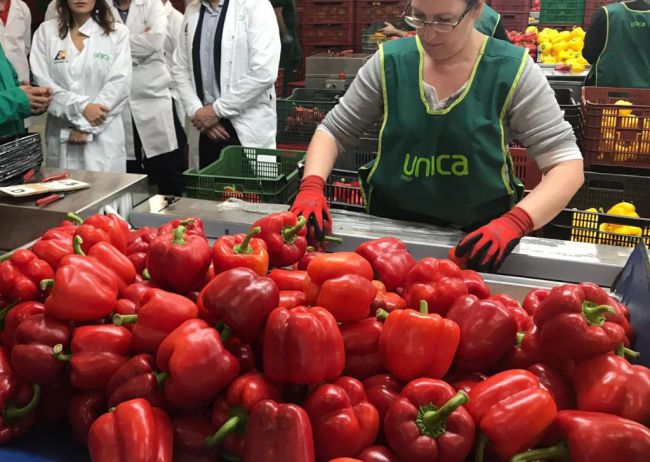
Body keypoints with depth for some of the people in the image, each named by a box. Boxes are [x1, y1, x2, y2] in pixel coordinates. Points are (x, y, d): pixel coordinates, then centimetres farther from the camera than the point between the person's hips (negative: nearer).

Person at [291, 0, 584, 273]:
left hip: (477, 241, -2)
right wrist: (312, 186, -15)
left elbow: (567, 164, -11)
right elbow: (334, 130, 5)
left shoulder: (512, 71, -10)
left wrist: (514, 222, -28)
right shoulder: (390, 62, -3)